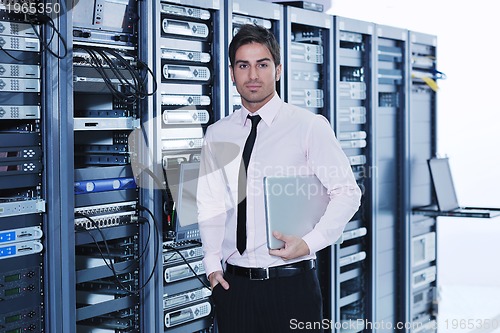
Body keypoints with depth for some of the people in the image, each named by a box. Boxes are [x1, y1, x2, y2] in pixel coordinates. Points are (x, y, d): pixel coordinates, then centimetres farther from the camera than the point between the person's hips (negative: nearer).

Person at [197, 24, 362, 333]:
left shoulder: (309, 126, -4)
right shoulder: (217, 135, 8)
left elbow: (347, 192, -4)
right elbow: (210, 203, 13)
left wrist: (309, 243, -14)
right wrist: (212, 263, 4)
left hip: (291, 281, -3)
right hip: (233, 284, 3)